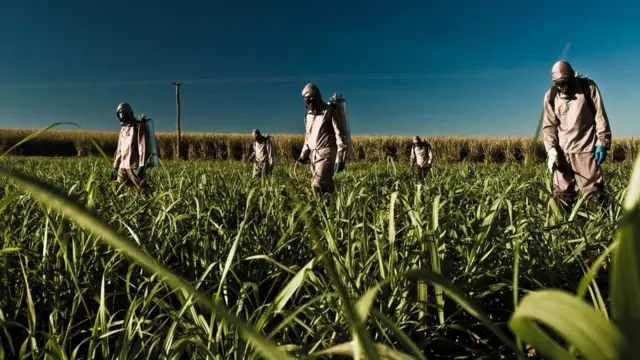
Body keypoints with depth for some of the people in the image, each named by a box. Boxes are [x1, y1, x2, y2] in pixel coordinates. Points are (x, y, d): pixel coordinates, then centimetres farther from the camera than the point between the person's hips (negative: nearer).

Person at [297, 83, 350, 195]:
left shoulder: (330, 111, -6)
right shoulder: (308, 115, 16)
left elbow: (341, 135, -11)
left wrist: (341, 158, -17)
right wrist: (304, 154, 13)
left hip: (327, 154, -7)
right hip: (313, 155, 7)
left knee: (318, 184, -20)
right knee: (326, 185, 5)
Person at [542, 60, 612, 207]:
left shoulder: (588, 87, 2)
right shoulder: (551, 95, 6)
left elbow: (600, 116, 2)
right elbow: (549, 125, 5)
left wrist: (602, 144, -5)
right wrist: (550, 150, -8)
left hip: (586, 148, -1)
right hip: (562, 151, 2)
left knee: (594, 193, -1)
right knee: (561, 195, 2)